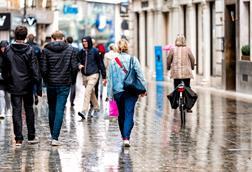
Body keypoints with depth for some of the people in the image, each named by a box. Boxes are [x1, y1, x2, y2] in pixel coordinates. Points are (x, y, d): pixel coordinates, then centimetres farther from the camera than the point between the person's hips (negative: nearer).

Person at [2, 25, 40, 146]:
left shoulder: (8, 50, -4)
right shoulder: (29, 50, -9)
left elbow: (4, 69, 3)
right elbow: (34, 68, -9)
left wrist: (7, 82, 13)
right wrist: (36, 81, -2)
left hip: (14, 86, 1)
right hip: (27, 86, -1)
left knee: (16, 111, 3)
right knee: (29, 110, 12)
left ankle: (18, 138, 1)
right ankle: (31, 137, 16)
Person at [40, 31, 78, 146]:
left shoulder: (46, 50, -3)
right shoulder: (70, 50, -2)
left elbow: (43, 69, -8)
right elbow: (74, 67, -7)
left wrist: (46, 79, 9)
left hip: (51, 84, 1)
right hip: (64, 84, -1)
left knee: (52, 110, 17)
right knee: (60, 110, -2)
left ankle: (53, 135, 25)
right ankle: (55, 138, -9)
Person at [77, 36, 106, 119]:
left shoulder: (94, 51, -6)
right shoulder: (81, 52, 7)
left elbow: (100, 63, -2)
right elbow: (79, 61, 18)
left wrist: (104, 77, -1)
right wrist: (79, 65, -8)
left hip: (93, 75, -6)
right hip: (85, 75, 6)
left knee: (87, 93, -18)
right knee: (92, 93, 17)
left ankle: (84, 112, -24)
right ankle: (96, 108, 34)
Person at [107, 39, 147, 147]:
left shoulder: (113, 61, 1)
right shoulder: (133, 59, -2)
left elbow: (110, 78, 4)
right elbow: (140, 75, -3)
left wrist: (110, 94, 8)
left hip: (118, 91, 2)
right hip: (131, 91, -2)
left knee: (121, 115, 16)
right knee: (129, 114, -5)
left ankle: (124, 136, 25)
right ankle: (126, 137, -19)